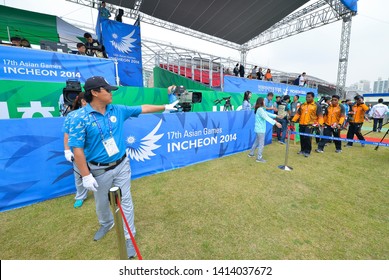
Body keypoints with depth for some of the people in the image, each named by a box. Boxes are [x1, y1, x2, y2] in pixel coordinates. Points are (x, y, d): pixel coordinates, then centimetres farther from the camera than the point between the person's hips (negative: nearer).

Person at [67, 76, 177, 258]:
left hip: (121, 165, 2)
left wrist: (165, 107, 8)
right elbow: (77, 149, -15)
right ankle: (106, 224, 54)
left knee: (125, 202, 9)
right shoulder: (80, 117, -15)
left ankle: (129, 237, 28)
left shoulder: (118, 110, -2)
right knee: (101, 203, 22)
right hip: (99, 170, -2)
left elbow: (142, 109, 6)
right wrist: (86, 176, -16)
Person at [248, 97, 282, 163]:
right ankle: (259, 158, 7)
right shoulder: (260, 109, -19)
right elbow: (267, 118, -30)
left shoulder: (261, 109, 12)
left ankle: (251, 154, 30)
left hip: (259, 129, 10)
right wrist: (276, 123, -36)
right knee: (261, 144, -2)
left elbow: (268, 114, 20)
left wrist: (276, 116, 18)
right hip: (260, 129, -10)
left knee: (257, 142, 20)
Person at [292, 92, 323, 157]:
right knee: (302, 138, 8)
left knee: (307, 137, -13)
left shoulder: (317, 105, 4)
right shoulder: (302, 105, 14)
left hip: (310, 124, -4)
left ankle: (307, 151, 2)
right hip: (301, 124, 4)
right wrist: (293, 120, 3)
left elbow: (320, 116, -1)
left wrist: (320, 123, -13)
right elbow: (298, 114, 14)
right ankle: (303, 150, 23)